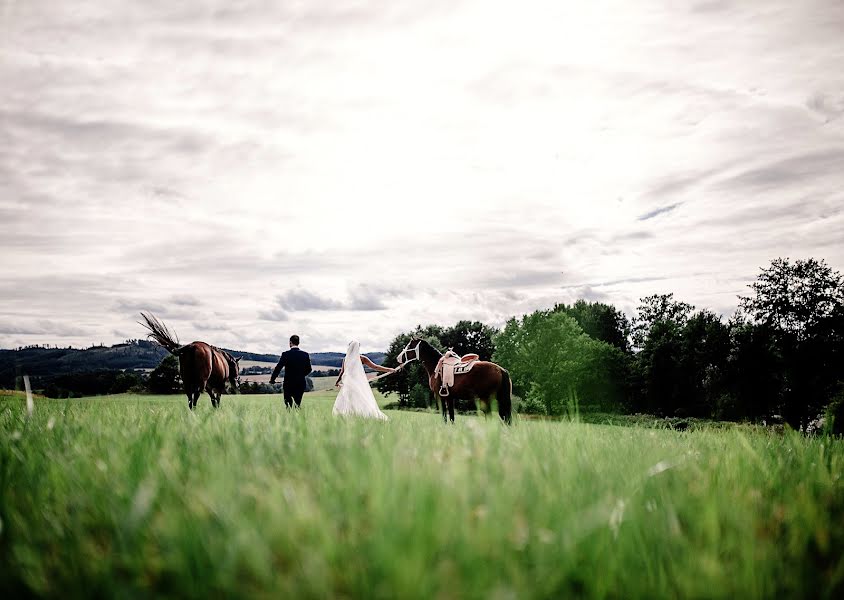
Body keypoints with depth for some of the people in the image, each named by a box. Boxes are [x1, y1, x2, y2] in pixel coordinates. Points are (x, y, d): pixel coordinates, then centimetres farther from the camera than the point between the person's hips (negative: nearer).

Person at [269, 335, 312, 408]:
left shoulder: (286, 354, -10)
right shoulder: (305, 354, 0)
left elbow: (278, 367, -9)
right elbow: (308, 369, 7)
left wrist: (272, 379, 4)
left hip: (288, 383, -3)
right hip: (301, 384, 3)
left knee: (288, 403, 9)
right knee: (298, 403, 10)